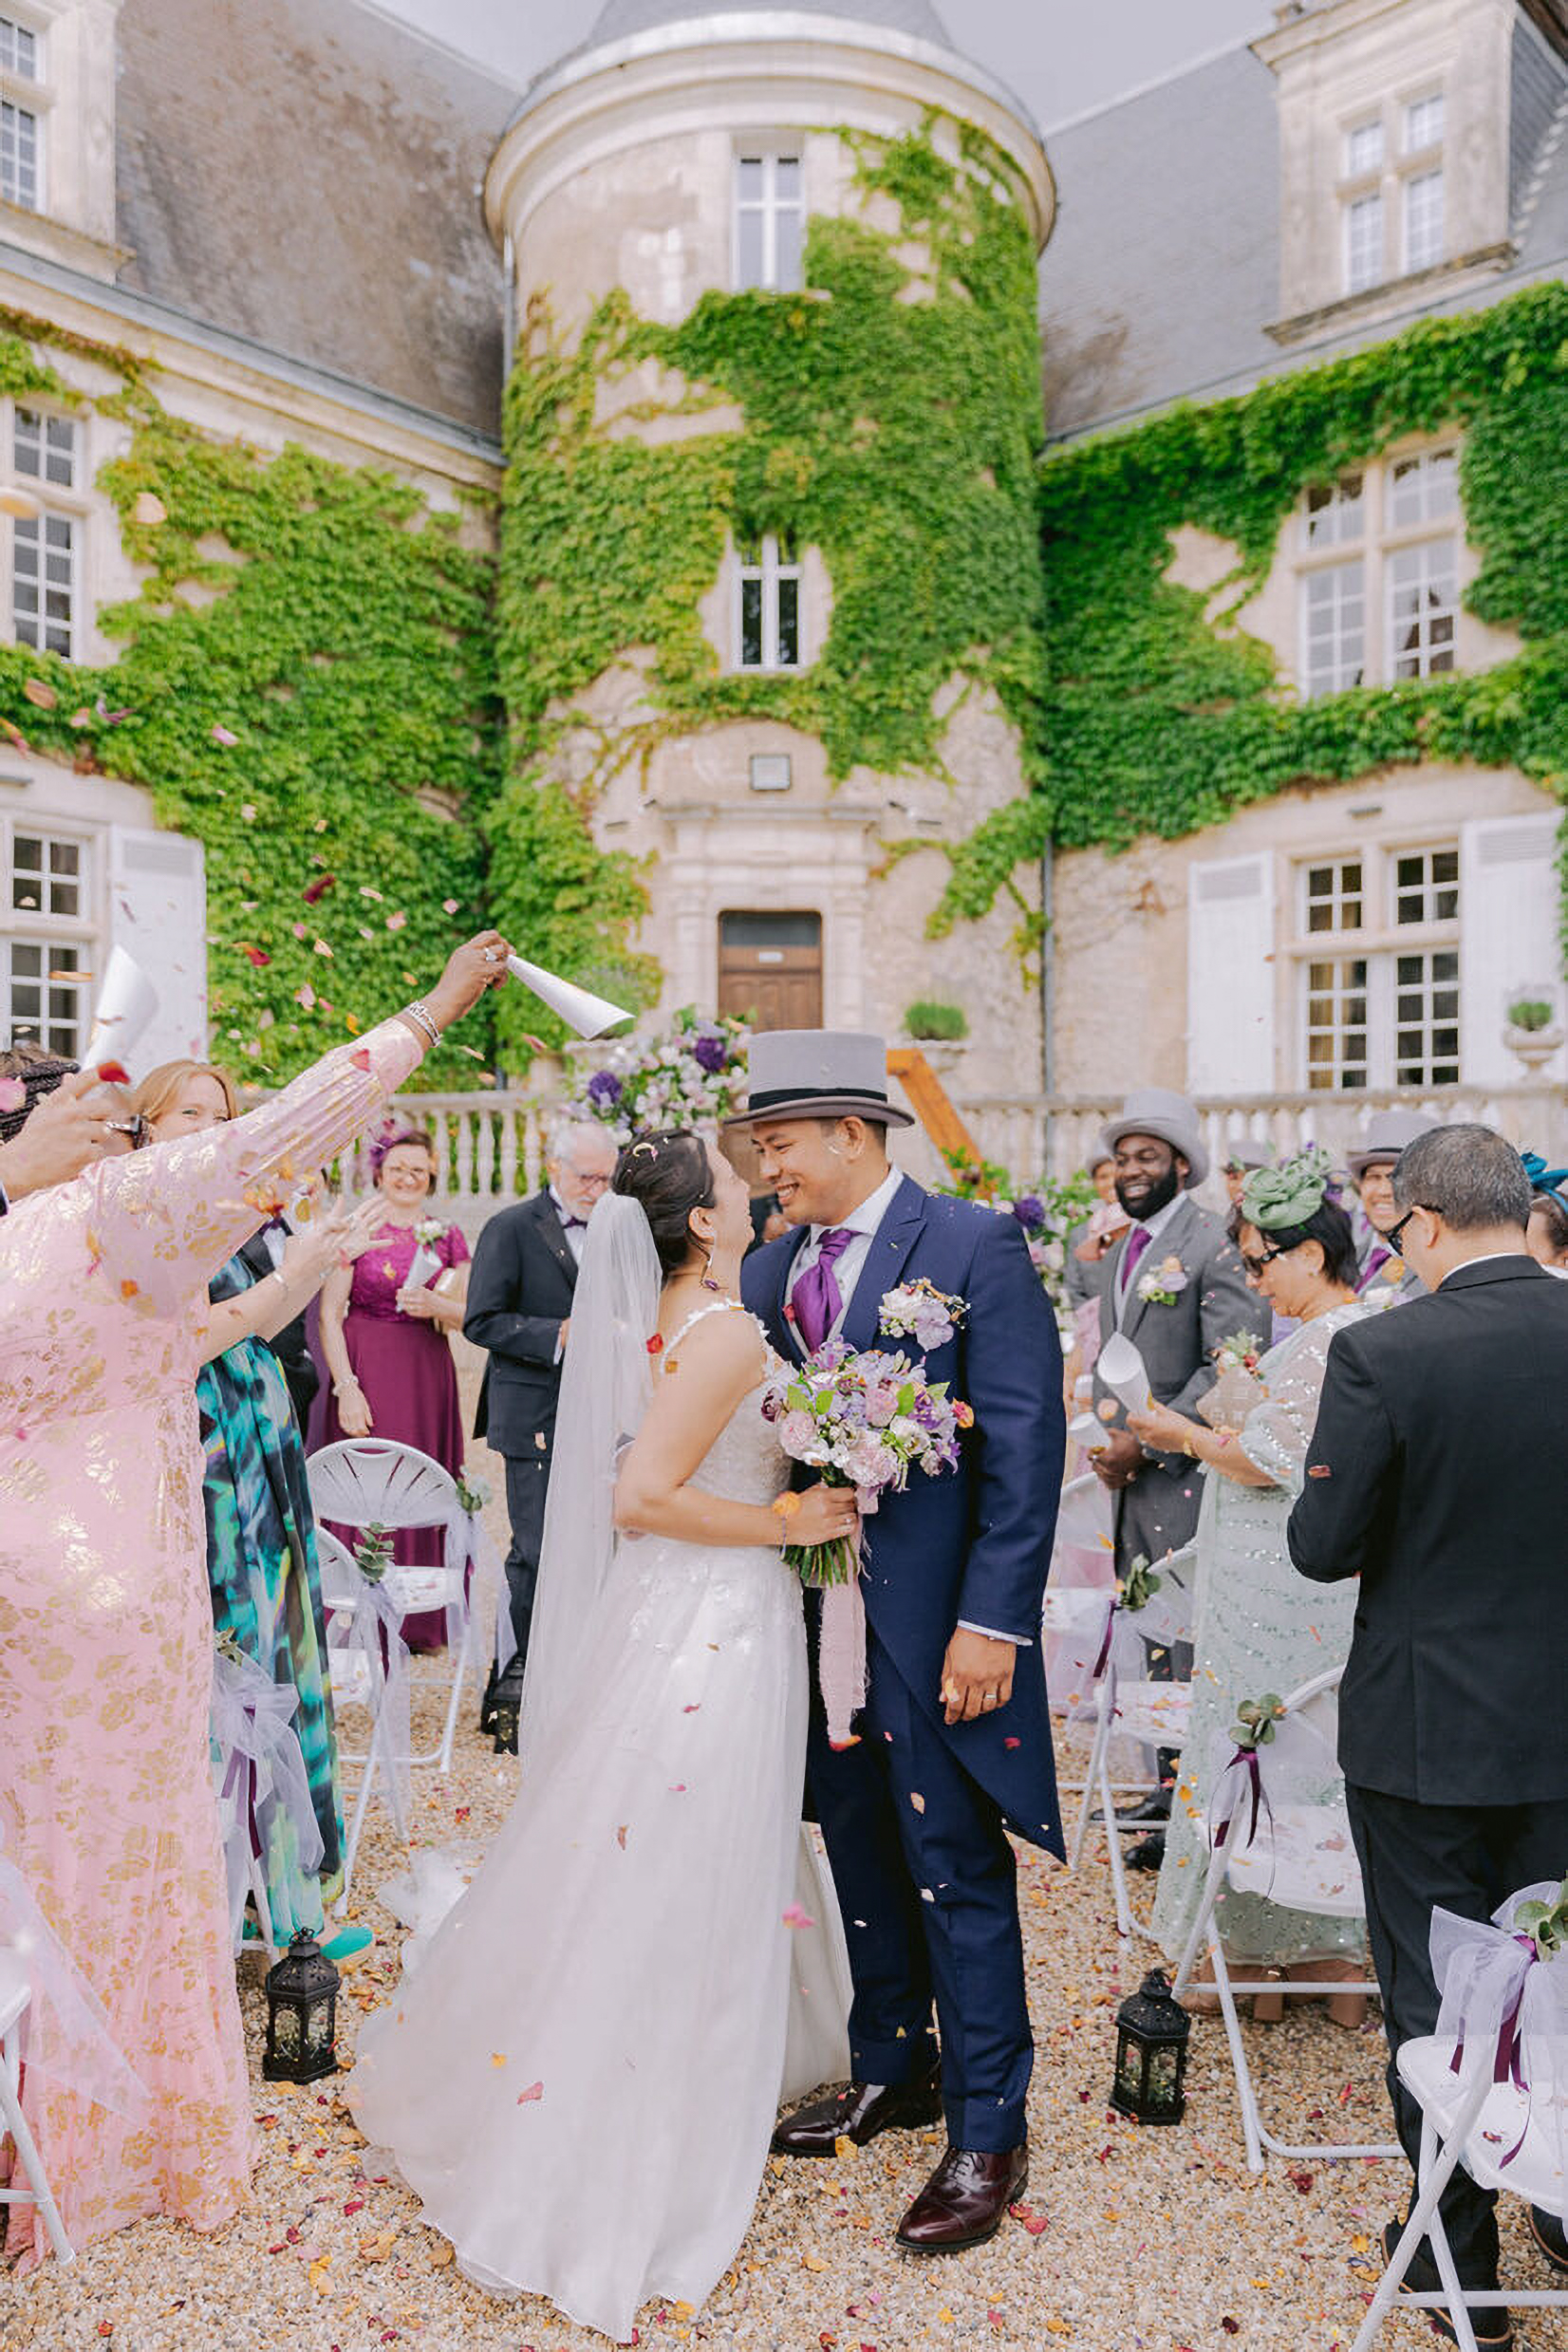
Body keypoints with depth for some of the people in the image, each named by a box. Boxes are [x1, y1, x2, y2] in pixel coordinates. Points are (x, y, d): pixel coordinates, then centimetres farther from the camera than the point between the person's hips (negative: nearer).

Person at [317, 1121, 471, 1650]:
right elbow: (329, 1315, -5)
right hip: (364, 1369, -3)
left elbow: (467, 1314, 8)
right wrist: (346, 1386, -13)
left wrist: (433, 1304, -13)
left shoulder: (447, 1236, 9)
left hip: (427, 1375, 3)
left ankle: (417, 1622, 18)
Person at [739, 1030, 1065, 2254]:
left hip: (935, 1622, -6)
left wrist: (991, 1620, -18)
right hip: (814, 1613, 6)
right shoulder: (770, 1270, 7)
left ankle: (988, 2132, 23)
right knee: (861, 1854, 20)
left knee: (958, 1871, 5)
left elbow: (1025, 1448, -14)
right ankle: (894, 2070, 41)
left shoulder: (975, 1247, -12)